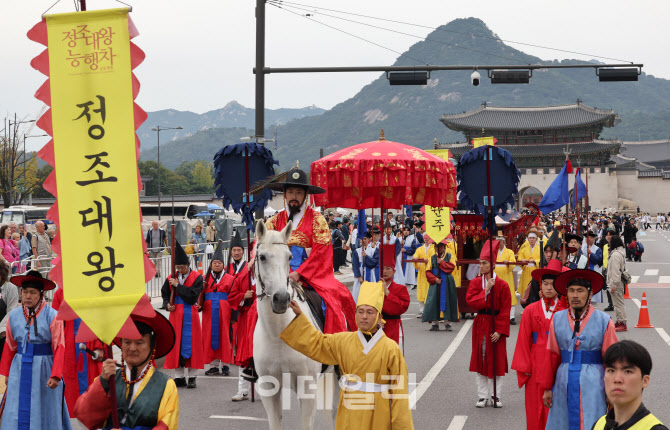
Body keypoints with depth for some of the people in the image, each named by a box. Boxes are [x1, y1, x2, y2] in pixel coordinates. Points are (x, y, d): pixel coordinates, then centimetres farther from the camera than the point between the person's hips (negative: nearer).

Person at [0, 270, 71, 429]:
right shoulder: (13, 316, 5)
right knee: (17, 413, 5)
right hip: (19, 369, 3)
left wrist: (55, 375, -14)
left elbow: (59, 348, -9)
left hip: (43, 368, -3)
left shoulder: (52, 316, -8)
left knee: (44, 412, 4)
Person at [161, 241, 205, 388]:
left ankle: (192, 377, 4)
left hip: (190, 315, -3)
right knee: (176, 343, 2)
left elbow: (193, 294, -16)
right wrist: (168, 304, -4)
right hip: (175, 314, 3)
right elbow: (165, 293, 14)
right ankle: (179, 377, 9)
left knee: (190, 342, -3)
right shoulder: (171, 278, 8)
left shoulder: (196, 277, -4)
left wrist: (178, 285, -13)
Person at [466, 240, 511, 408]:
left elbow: (505, 310, -7)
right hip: (480, 323, 2)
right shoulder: (475, 283, 2)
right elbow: (471, 301, -11)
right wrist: (486, 290, -17)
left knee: (497, 361, 3)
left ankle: (495, 396, 14)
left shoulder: (502, 285, -6)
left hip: (496, 325, -2)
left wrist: (499, 330, -14)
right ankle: (482, 396, 13)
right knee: (480, 360, 5)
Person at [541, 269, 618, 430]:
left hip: (593, 386, -3)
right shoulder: (557, 319, 7)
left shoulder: (604, 321, -2)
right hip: (563, 386, 3)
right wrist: (548, 388, 10)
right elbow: (552, 356, 11)